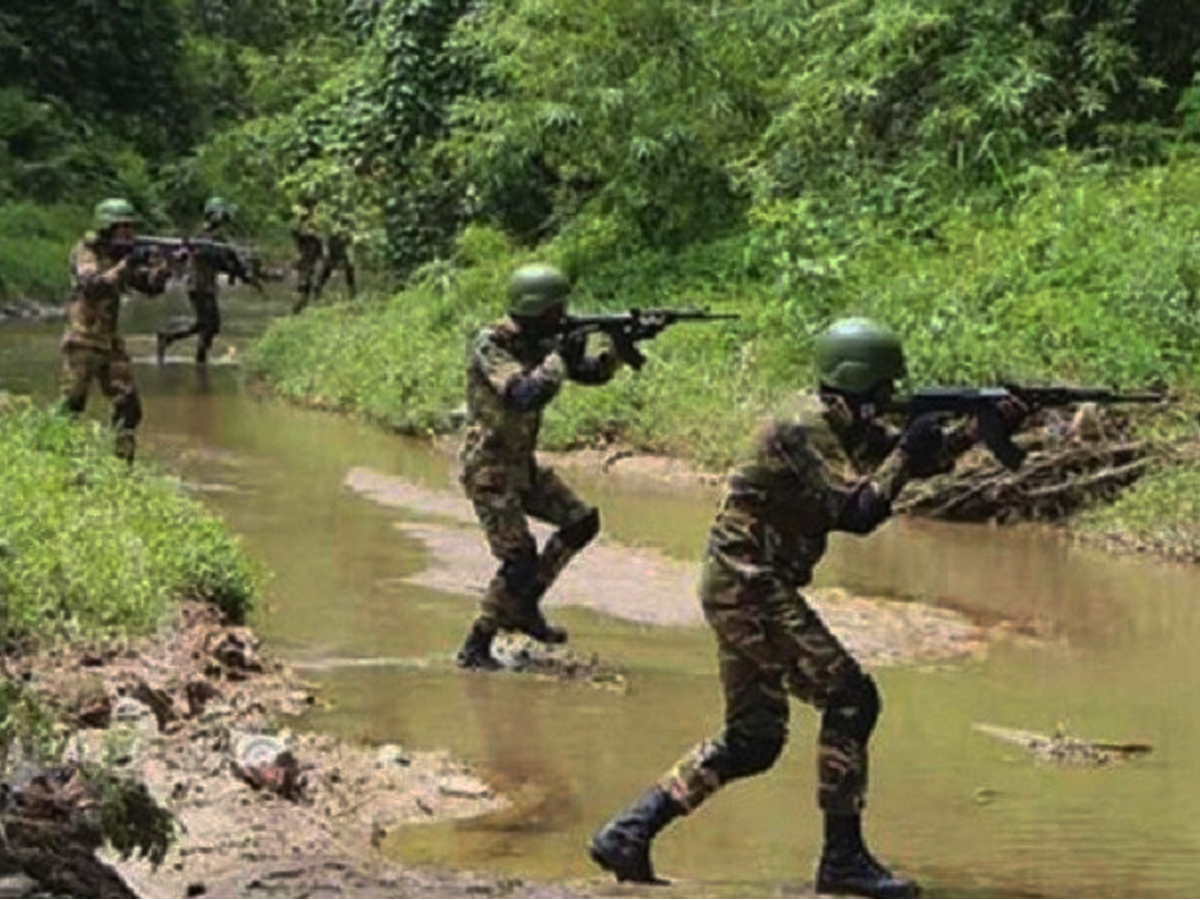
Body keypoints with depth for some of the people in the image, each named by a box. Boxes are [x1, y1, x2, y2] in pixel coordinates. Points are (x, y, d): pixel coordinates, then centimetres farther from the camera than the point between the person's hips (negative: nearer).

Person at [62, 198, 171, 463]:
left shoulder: (121, 255, 10)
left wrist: (163, 267, -12)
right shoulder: (85, 252, -10)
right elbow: (92, 287, -28)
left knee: (128, 406, 3)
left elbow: (151, 285, 7)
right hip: (82, 341, -7)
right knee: (71, 405, -5)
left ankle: (123, 461, 9)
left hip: (110, 342, 7)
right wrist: (125, 265, -32)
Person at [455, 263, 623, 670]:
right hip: (488, 469, -9)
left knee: (582, 521, 6)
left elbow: (592, 372, 8)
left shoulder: (541, 343, 6)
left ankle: (524, 605, 15)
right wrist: (560, 357, -24)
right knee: (520, 559, -12)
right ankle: (475, 648, -1)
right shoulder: (491, 345, -19)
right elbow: (525, 395, -33)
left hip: (522, 465, 9)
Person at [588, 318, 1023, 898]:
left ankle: (628, 833, 11)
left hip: (743, 589, 10)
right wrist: (905, 453, -12)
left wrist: (975, 429, 4)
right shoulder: (804, 432, -17)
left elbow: (917, 459, 19)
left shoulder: (847, 428, 13)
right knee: (850, 699, -9)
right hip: (749, 589, -10)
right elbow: (857, 511, -23)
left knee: (752, 742, 12)